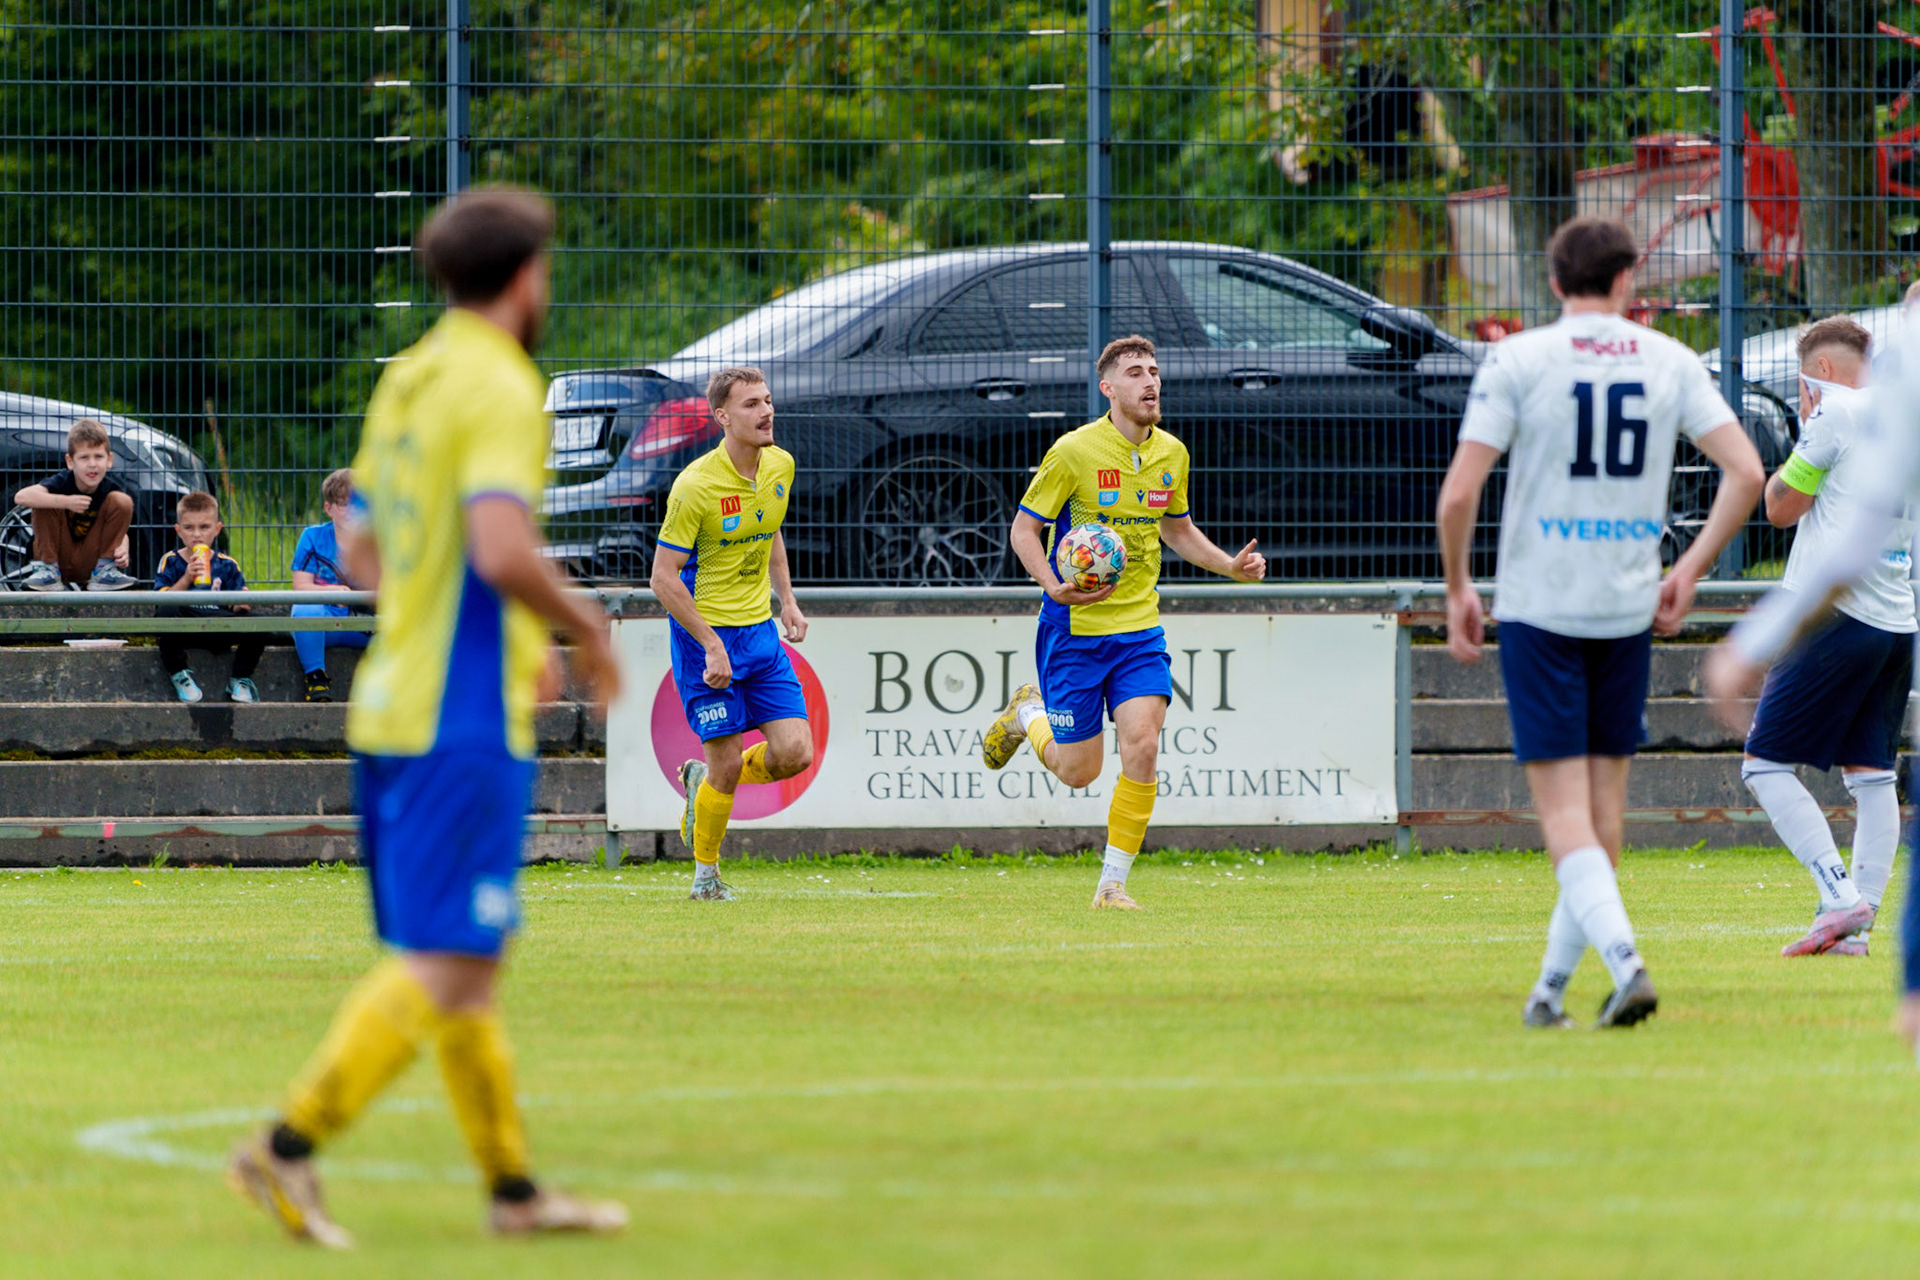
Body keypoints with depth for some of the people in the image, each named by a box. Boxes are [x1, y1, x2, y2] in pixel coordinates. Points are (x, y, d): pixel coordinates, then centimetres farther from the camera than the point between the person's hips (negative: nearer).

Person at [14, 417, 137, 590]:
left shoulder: (111, 489, -10)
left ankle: (105, 570, -9)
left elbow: (121, 532, -2)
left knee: (122, 501, -16)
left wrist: (122, 550, -28)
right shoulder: (62, 482, -18)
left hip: (90, 562, 1)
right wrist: (66, 502, -44)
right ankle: (46, 569, -15)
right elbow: (21, 497, -34)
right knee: (44, 500, -23)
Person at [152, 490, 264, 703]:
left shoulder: (227, 565, 11)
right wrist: (186, 580, -19)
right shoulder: (170, 562, 5)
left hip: (219, 632, 2)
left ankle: (240, 678, 2)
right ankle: (178, 673, -13)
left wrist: (242, 604, -16)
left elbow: (236, 607, 8)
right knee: (166, 612, -37)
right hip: (183, 629, -2)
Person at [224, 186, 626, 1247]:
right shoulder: (501, 390, -13)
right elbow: (503, 551, -26)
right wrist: (584, 627, -8)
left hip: (395, 707, 9)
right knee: (445, 965, -10)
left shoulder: (404, 382, 13)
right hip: (465, 721, -9)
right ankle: (290, 1146, -17)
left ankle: (512, 1186, 18)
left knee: (458, 962, 12)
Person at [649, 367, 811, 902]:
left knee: (794, 753, -4)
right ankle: (706, 872, 17)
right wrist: (712, 646, -20)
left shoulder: (781, 466, 1)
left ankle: (704, 779, 24)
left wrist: (787, 600, 12)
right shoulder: (695, 486, -19)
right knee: (728, 761, -5)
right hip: (703, 632, -6)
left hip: (760, 632, 6)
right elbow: (664, 577, -17)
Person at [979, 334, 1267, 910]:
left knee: (1142, 746, -15)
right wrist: (1053, 585, -24)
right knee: (1077, 770, 2)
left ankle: (1112, 884, -4)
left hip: (1139, 629, 4)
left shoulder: (1170, 453, 4)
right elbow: (1023, 528, -7)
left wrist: (1231, 565, 7)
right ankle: (1028, 713, 37)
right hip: (1074, 626, -4)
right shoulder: (1074, 451, -13)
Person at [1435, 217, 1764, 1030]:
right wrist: (1690, 571, 8)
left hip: (1538, 605, -3)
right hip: (1629, 610, 3)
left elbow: (1460, 492, -10)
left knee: (1562, 805, -5)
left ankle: (1623, 958, -25)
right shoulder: (1670, 362, 5)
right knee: (1604, 802, 13)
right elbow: (1746, 473, -2)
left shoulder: (1517, 361, -3)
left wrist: (1457, 589, 4)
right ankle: (1553, 985, 17)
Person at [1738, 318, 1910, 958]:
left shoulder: (1836, 413, -7)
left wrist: (1805, 434, 9)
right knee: (1871, 774, 9)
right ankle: (1858, 924, 4)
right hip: (1896, 624, 8)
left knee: (1766, 766, -4)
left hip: (1835, 614, -8)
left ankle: (1841, 899, -16)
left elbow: (1781, 507, -2)